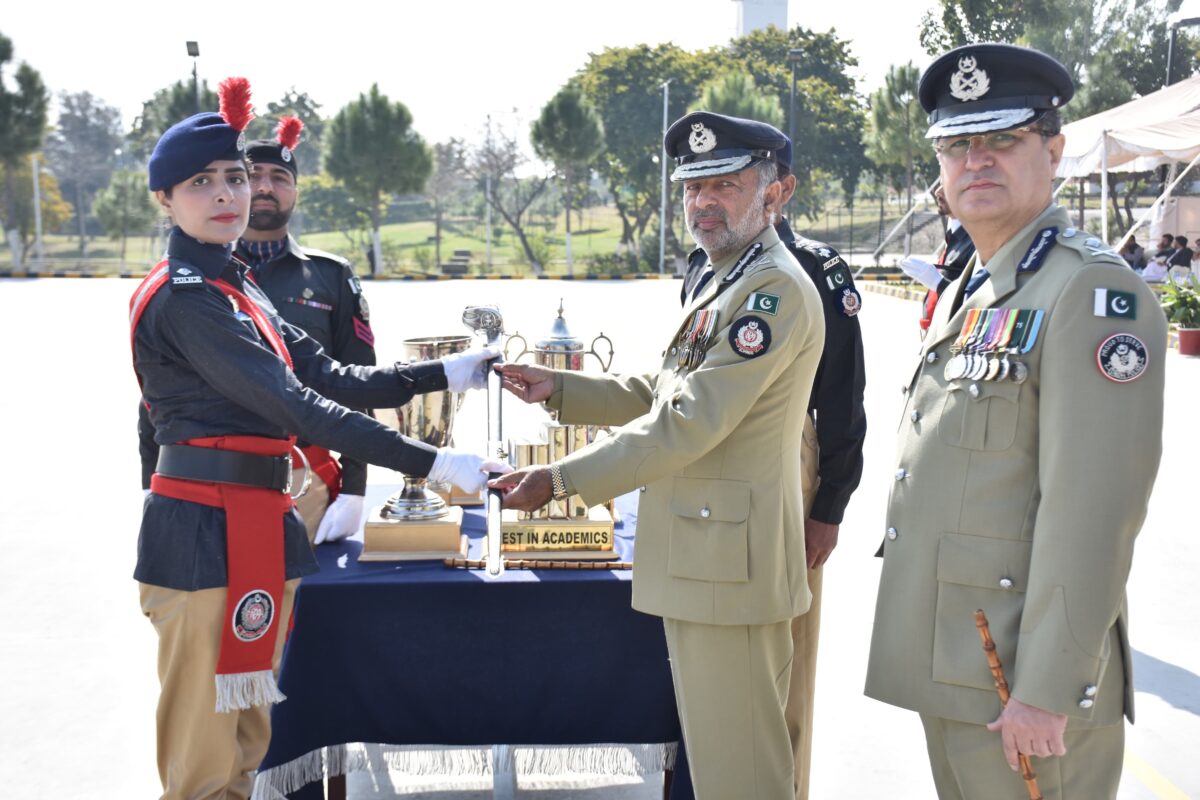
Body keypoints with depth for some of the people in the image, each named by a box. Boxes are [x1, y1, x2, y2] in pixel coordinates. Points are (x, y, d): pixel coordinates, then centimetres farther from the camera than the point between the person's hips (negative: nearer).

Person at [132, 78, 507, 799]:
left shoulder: (235, 289, 16)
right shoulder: (183, 298, -14)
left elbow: (335, 380, 12)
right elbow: (295, 407, -22)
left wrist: (446, 372, 4)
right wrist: (431, 464, -24)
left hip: (258, 529, 9)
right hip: (208, 536, -9)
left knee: (246, 742, 18)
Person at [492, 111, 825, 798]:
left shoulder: (775, 291, -18)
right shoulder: (717, 283, 16)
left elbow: (688, 423, -23)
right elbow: (660, 393, 21)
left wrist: (562, 481, -20)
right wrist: (560, 389, 8)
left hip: (729, 561, -10)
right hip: (702, 555, 10)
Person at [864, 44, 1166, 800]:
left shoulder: (1094, 295, -15)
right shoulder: (967, 291, 13)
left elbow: (1091, 513, -21)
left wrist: (1046, 691, -21)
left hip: (1023, 675, -8)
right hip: (950, 664, 8)